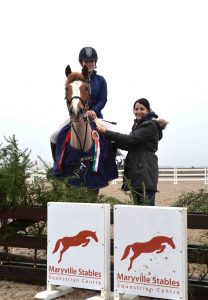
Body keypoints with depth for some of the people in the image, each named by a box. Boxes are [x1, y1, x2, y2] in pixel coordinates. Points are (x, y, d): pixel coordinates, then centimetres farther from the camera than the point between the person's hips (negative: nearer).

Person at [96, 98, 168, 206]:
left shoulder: (151, 126, -8)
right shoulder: (137, 125, 22)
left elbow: (130, 139, -18)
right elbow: (129, 146, 21)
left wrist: (106, 132, -18)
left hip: (145, 172, -9)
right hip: (135, 172, 10)